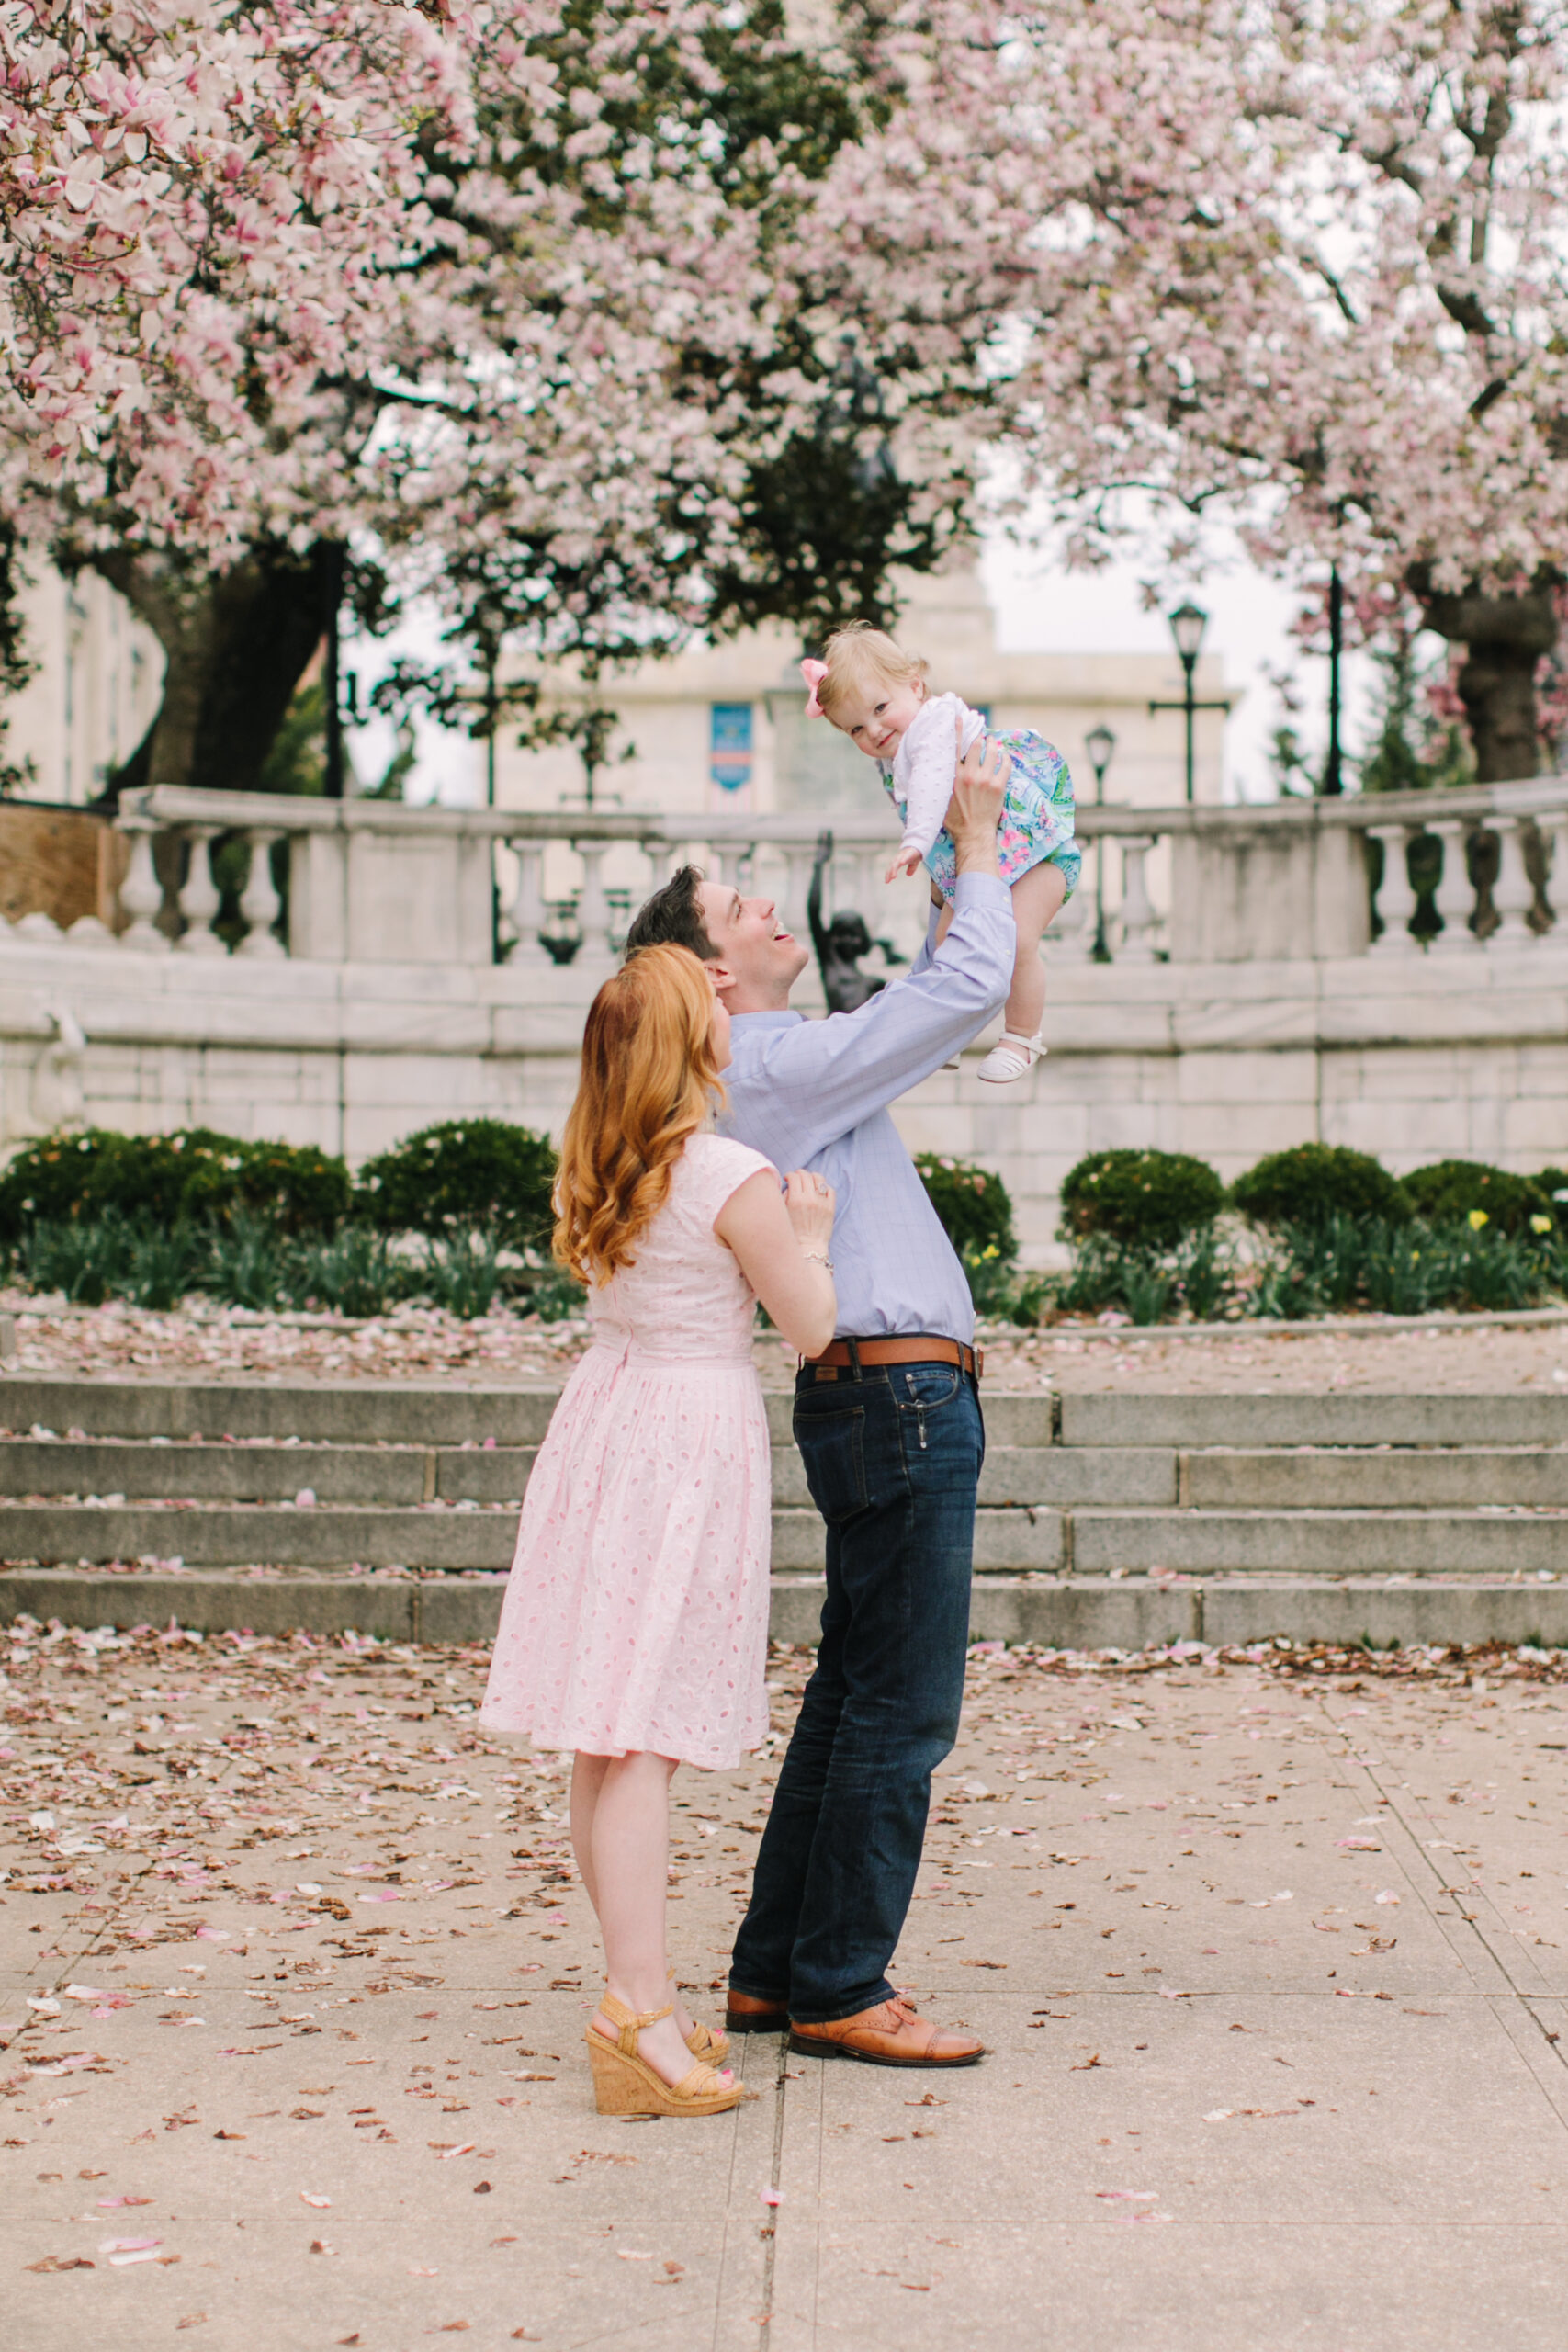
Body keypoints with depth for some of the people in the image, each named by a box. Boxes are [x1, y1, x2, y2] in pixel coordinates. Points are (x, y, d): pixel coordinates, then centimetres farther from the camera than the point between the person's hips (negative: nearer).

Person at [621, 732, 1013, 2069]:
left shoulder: (780, 1071, 18)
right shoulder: (783, 1068, -13)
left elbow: (932, 1005, 31)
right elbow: (970, 993, -16)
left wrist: (962, 867, 23)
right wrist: (977, 839, -4)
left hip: (876, 1401, 10)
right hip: (899, 1394, -10)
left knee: (853, 1694, 14)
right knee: (903, 1706, -6)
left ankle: (775, 1972, 19)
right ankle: (839, 1992, 0)